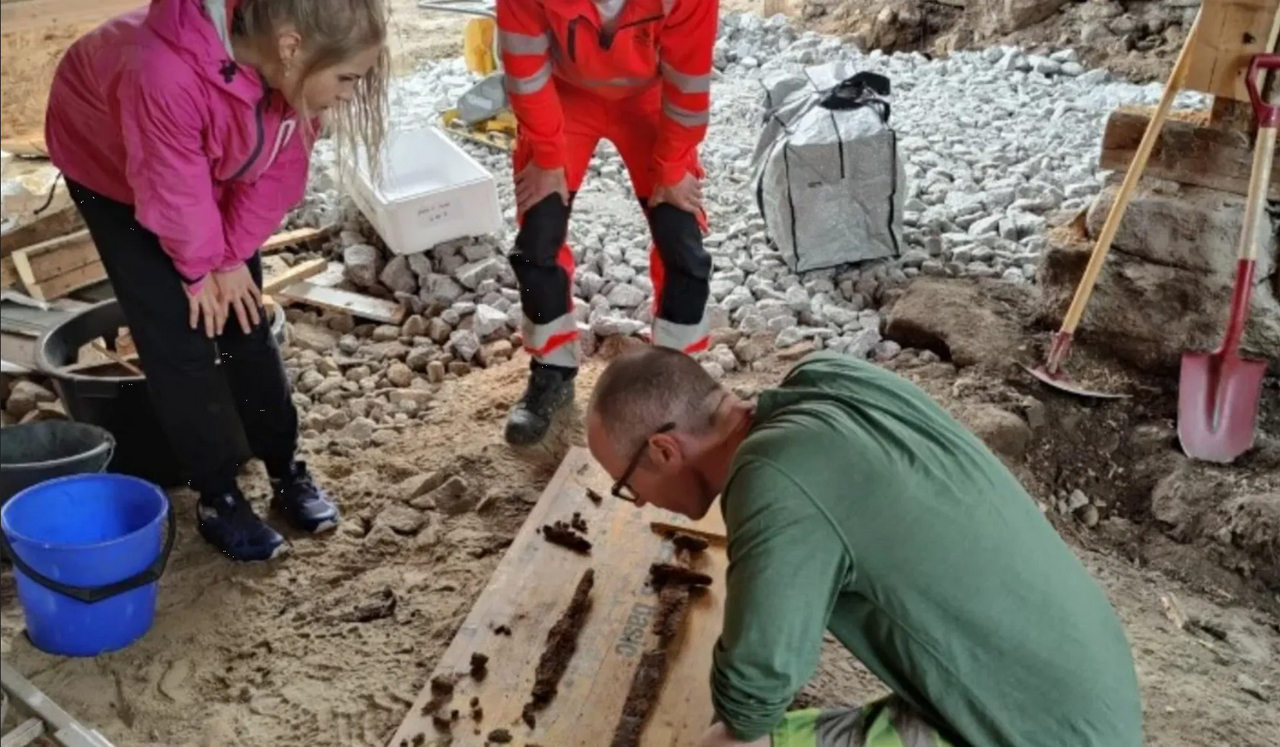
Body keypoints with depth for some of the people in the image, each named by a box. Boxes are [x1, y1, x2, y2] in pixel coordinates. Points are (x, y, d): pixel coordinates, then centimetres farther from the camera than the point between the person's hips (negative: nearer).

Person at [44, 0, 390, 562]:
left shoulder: (292, 68, -26)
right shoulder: (165, 75, -46)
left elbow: (280, 168, -13)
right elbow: (173, 192, -30)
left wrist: (233, 257, -9)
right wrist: (200, 268, -13)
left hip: (212, 172, 5)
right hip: (110, 165, -5)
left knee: (245, 323, 6)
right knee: (179, 340, -7)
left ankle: (287, 472, 20)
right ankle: (217, 499, 8)